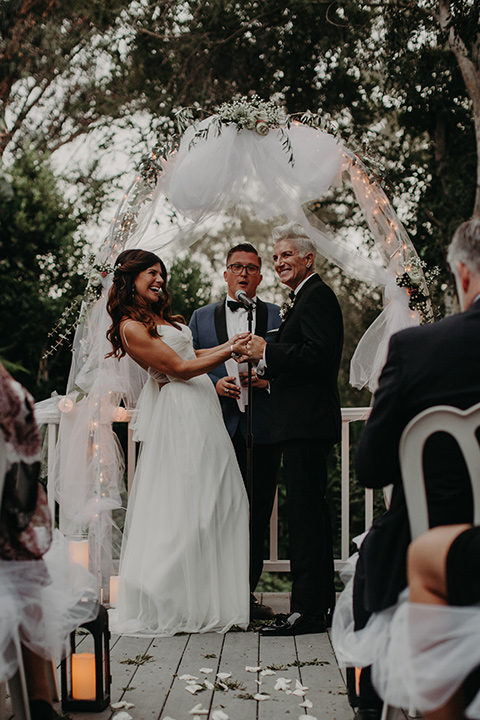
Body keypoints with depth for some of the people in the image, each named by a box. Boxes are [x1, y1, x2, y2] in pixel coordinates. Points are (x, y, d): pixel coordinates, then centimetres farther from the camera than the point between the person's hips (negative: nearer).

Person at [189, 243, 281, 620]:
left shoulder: (279, 316, 11)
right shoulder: (202, 317, 14)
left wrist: (268, 379, -11)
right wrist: (214, 384, -6)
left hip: (263, 429, 0)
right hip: (219, 427, 0)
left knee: (258, 514, 2)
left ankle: (247, 592, 13)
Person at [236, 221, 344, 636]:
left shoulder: (317, 296, -10)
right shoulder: (306, 297, 22)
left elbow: (319, 354, -23)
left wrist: (267, 352, -19)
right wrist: (265, 365, 10)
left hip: (307, 423, -11)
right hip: (305, 421, 11)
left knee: (304, 510, -11)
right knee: (312, 510, 15)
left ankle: (307, 610, -9)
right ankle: (322, 599, 24)